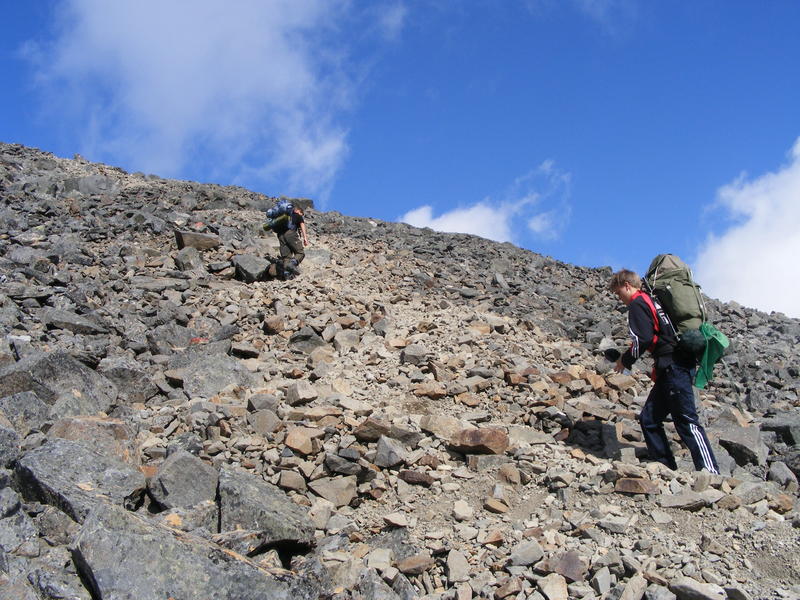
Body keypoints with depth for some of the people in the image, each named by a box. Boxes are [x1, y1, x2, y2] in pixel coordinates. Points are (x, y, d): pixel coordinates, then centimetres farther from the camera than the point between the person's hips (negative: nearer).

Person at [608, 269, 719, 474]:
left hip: (673, 367, -10)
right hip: (678, 364, 10)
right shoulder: (651, 300, 25)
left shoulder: (637, 303, -4)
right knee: (649, 419, 11)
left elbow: (642, 339, -14)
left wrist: (625, 361, 0)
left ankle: (711, 474, -16)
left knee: (686, 421, -13)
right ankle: (667, 469, 11)